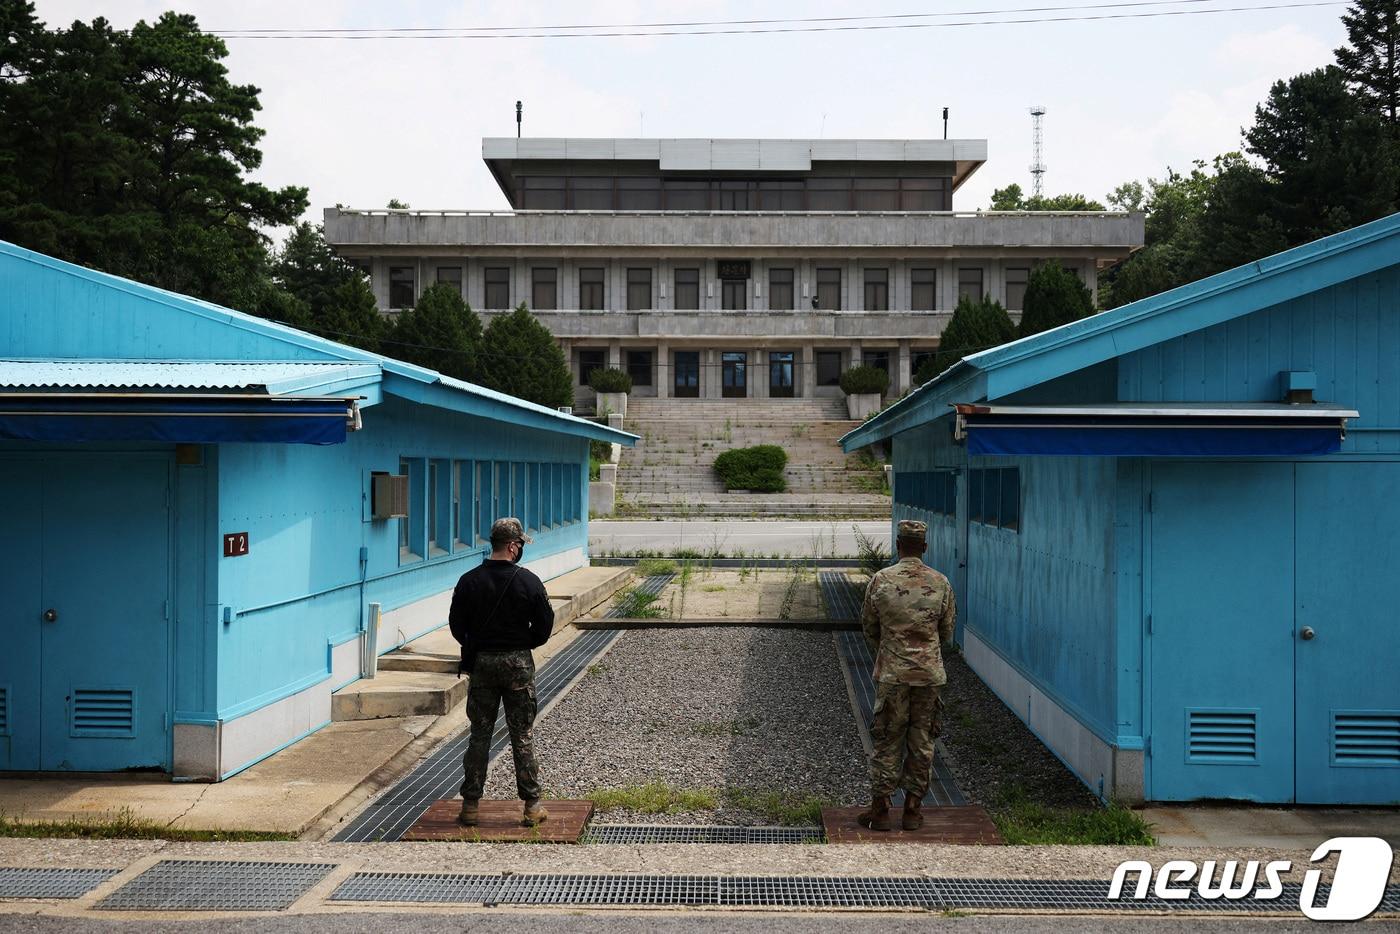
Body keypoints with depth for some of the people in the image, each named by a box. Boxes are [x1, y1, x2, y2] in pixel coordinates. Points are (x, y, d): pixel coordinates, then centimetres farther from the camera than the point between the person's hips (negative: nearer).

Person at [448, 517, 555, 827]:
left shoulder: (469, 581, -4)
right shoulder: (529, 581, -9)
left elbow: (456, 626, 2)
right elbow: (544, 627, -4)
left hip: (481, 662, 2)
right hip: (518, 663, -1)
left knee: (479, 735, 9)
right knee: (523, 737, 5)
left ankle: (470, 805, 12)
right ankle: (532, 805, 8)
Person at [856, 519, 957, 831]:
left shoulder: (881, 580, -6)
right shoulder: (940, 583, -2)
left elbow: (869, 628, 4)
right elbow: (947, 633, 8)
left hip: (891, 674, -1)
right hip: (929, 673, 1)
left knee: (887, 741, 6)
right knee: (922, 741, 10)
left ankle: (880, 808, 10)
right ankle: (913, 809, 15)